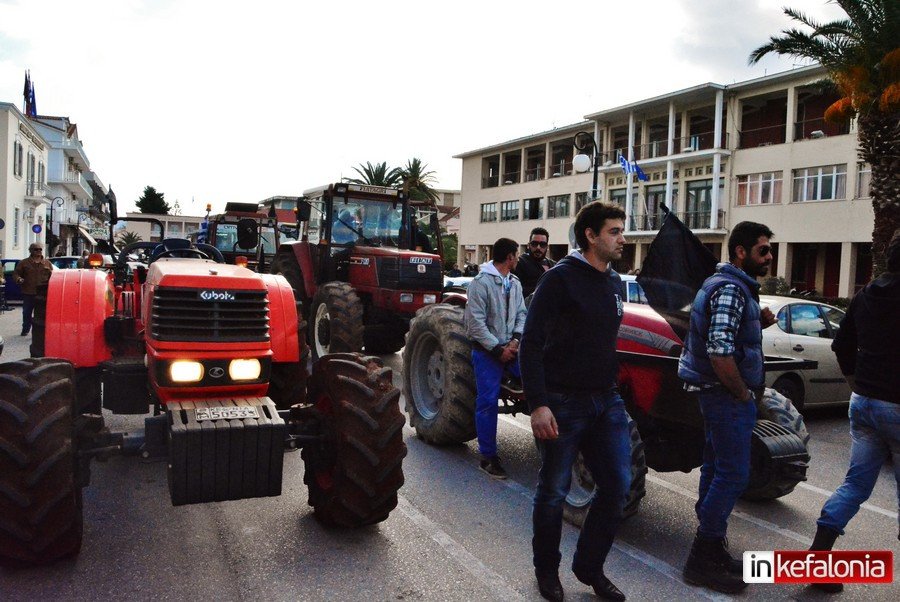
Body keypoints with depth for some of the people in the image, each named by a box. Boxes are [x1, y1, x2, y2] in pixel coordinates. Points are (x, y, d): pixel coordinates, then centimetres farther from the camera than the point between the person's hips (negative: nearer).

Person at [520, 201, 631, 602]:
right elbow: (531, 342, -17)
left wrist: (612, 385, 19)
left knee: (617, 485, 7)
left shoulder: (614, 282, 11)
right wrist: (537, 404, -23)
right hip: (563, 404, -7)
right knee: (554, 491, 6)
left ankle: (590, 566, 26)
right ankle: (547, 570, 28)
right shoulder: (560, 279, -13)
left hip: (606, 401, 7)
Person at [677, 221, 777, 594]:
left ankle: (711, 549, 26)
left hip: (718, 394, 11)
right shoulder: (730, 289, -18)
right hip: (727, 395, -11)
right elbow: (719, 353, -26)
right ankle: (703, 560, 3)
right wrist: (743, 394, -15)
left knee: (717, 469, 15)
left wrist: (757, 323, 7)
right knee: (733, 475, -5)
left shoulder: (726, 283, 15)